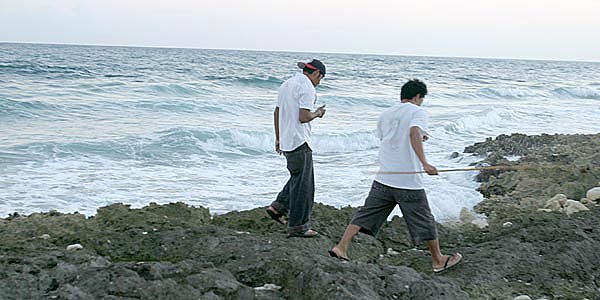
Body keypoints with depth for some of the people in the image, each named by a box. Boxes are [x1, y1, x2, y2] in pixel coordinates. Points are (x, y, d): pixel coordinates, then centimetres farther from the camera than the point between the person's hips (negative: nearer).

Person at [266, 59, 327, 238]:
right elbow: (303, 117, -22)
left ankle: (278, 207, 16)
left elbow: (277, 112, 20)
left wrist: (278, 138, 25)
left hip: (286, 141, 9)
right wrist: (317, 113, -2)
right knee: (302, 184, -2)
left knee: (299, 178, 22)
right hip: (299, 142, -9)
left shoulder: (287, 84, 15)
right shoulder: (307, 88, -14)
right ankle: (297, 226, 3)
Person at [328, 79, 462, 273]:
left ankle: (341, 248, -2)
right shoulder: (417, 112, -5)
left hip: (383, 178, 5)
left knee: (366, 214, 8)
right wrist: (424, 163, -35)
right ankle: (438, 260, 22)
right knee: (425, 221, 9)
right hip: (409, 182, -5)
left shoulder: (386, 114, 14)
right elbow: (414, 132, -25)